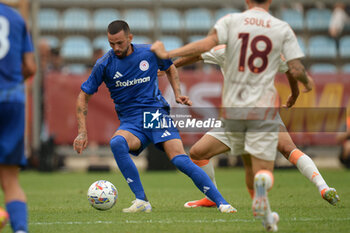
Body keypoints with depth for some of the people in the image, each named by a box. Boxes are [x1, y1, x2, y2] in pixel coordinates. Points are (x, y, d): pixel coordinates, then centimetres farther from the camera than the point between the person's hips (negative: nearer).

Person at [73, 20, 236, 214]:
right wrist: (82, 131, -5)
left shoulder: (150, 53, -1)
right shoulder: (104, 65, -3)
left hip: (156, 114, -1)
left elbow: (170, 68, 21)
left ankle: (221, 203, -14)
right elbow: (83, 96, 4)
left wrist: (178, 94, 6)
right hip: (130, 122, 1)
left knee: (180, 160, -21)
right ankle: (141, 201, -27)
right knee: (116, 142, -34)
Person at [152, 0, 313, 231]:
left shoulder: (232, 21, -1)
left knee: (249, 160, 21)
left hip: (232, 107, 2)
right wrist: (307, 83, 19)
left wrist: (167, 54, -12)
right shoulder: (283, 29, 1)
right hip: (263, 108, -2)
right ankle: (262, 184, -37)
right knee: (263, 171, -2)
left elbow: (206, 44, -16)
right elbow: (297, 69, -3)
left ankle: (266, 215, 21)